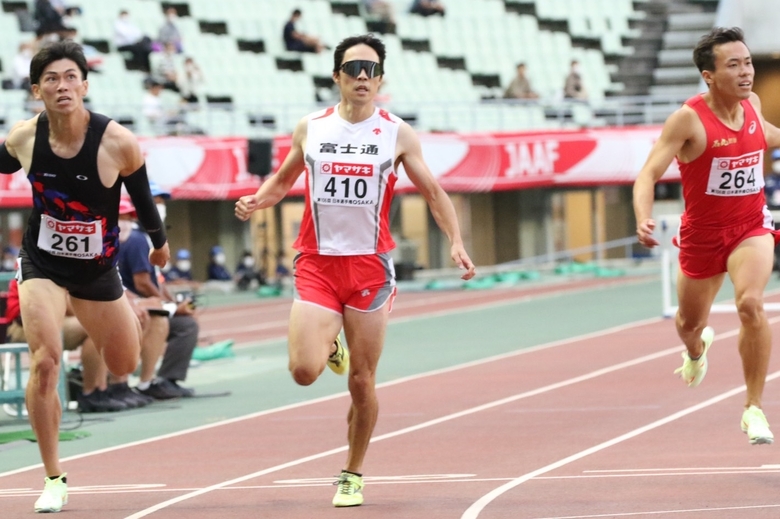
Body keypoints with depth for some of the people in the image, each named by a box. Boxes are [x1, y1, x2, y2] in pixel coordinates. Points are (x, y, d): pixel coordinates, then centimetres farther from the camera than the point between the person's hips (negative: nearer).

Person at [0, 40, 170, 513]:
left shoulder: (118, 143, -21)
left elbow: (141, 194, -3)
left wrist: (160, 242, 12)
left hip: (98, 269, 1)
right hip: (42, 264, -1)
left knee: (124, 366, 13)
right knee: (46, 360, -19)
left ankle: (129, 312, 52)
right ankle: (54, 479, -8)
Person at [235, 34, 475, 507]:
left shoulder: (397, 134, 1)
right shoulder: (310, 129, 4)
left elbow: (433, 190, 7)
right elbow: (282, 181, 19)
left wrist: (456, 241, -7)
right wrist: (256, 201, -3)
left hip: (370, 267, 0)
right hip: (317, 264, 0)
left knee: (362, 383, 2)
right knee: (305, 371, -16)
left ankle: (353, 475, 21)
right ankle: (330, 347, 22)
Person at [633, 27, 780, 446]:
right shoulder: (689, 119, -21)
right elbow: (649, 174, -25)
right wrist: (643, 220, -42)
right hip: (702, 235, -1)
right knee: (690, 322, 19)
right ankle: (697, 350, 61)